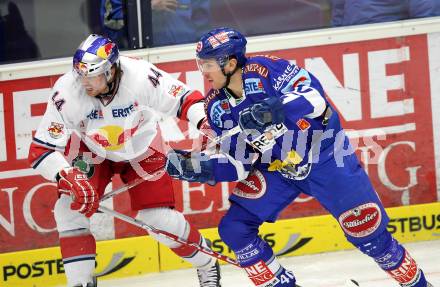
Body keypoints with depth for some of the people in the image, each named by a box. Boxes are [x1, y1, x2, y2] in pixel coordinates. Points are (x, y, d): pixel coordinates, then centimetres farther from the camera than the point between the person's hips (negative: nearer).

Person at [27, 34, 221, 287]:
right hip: (90, 151, 1)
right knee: (71, 207, -19)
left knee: (160, 218, -5)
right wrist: (69, 178, -42)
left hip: (141, 149, -1)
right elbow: (42, 150, -27)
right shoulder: (67, 91, -31)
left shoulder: (140, 76, -33)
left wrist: (204, 122, -38)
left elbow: (185, 99, -18)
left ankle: (207, 264, 23)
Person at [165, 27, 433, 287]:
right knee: (234, 228, -8)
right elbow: (238, 163, -5)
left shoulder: (267, 69, -23)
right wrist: (195, 165, -20)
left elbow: (316, 99, -34)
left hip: (325, 157, -5)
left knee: (368, 232, -5)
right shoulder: (217, 106, -6)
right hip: (275, 168, 6)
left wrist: (275, 108, -49)